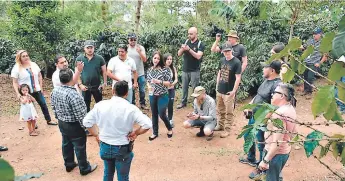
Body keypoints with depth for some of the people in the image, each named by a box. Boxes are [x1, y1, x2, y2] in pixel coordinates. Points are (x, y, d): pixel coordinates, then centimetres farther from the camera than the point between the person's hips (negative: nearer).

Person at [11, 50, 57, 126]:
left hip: (37, 90, 4)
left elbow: (39, 76, 8)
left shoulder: (33, 64, 0)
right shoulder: (16, 68, -11)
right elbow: (15, 82, -10)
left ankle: (49, 120, 23)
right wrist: (17, 93, -17)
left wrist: (41, 87, 4)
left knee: (44, 105, 10)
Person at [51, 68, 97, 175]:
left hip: (61, 123, 8)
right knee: (80, 147, 9)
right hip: (74, 125, -8)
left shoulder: (55, 91, -5)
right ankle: (84, 168, 26)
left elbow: (54, 108, 9)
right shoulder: (73, 95, -31)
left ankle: (69, 164, 42)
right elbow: (80, 114, -26)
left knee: (66, 144, 24)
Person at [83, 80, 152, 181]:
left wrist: (96, 135, 7)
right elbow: (147, 124, -25)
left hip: (105, 146, 4)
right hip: (123, 149, -3)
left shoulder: (100, 105, -10)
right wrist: (135, 133, -10)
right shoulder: (130, 108, -20)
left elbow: (86, 121, -1)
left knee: (108, 173, 27)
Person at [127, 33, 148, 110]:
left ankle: (143, 104, 23)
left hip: (140, 73, 0)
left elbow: (144, 60, -13)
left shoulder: (141, 47, -6)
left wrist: (139, 52, -26)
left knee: (142, 90, 8)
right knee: (131, 90, 12)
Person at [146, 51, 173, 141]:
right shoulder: (149, 70, 4)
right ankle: (155, 132, 27)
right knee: (154, 114, 12)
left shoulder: (165, 69, -10)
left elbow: (170, 83, -10)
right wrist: (149, 86, -7)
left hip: (162, 95, -4)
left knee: (162, 114, 0)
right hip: (152, 95, 4)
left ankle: (170, 128, 27)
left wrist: (159, 81, -21)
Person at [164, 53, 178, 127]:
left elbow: (176, 79, 0)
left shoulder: (173, 68, 1)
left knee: (170, 105, 4)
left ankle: (170, 120, 21)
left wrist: (173, 83, -18)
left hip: (171, 89, 3)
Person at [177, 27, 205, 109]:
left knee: (195, 88, 4)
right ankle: (183, 102, 25)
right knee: (184, 87, 13)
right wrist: (182, 49, -18)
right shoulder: (186, 42, 5)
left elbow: (198, 56, -21)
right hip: (185, 70, 4)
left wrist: (189, 49, -27)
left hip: (194, 71, -4)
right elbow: (179, 54, 4)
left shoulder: (200, 44, -8)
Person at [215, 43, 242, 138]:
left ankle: (227, 129, 15)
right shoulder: (222, 60, 6)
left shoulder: (236, 62, -14)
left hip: (229, 92, -6)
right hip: (219, 90, 7)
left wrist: (234, 91, -17)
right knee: (220, 110, 18)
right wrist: (217, 85, 12)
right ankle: (220, 125, 34)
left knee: (229, 112, 4)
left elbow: (238, 78, -15)